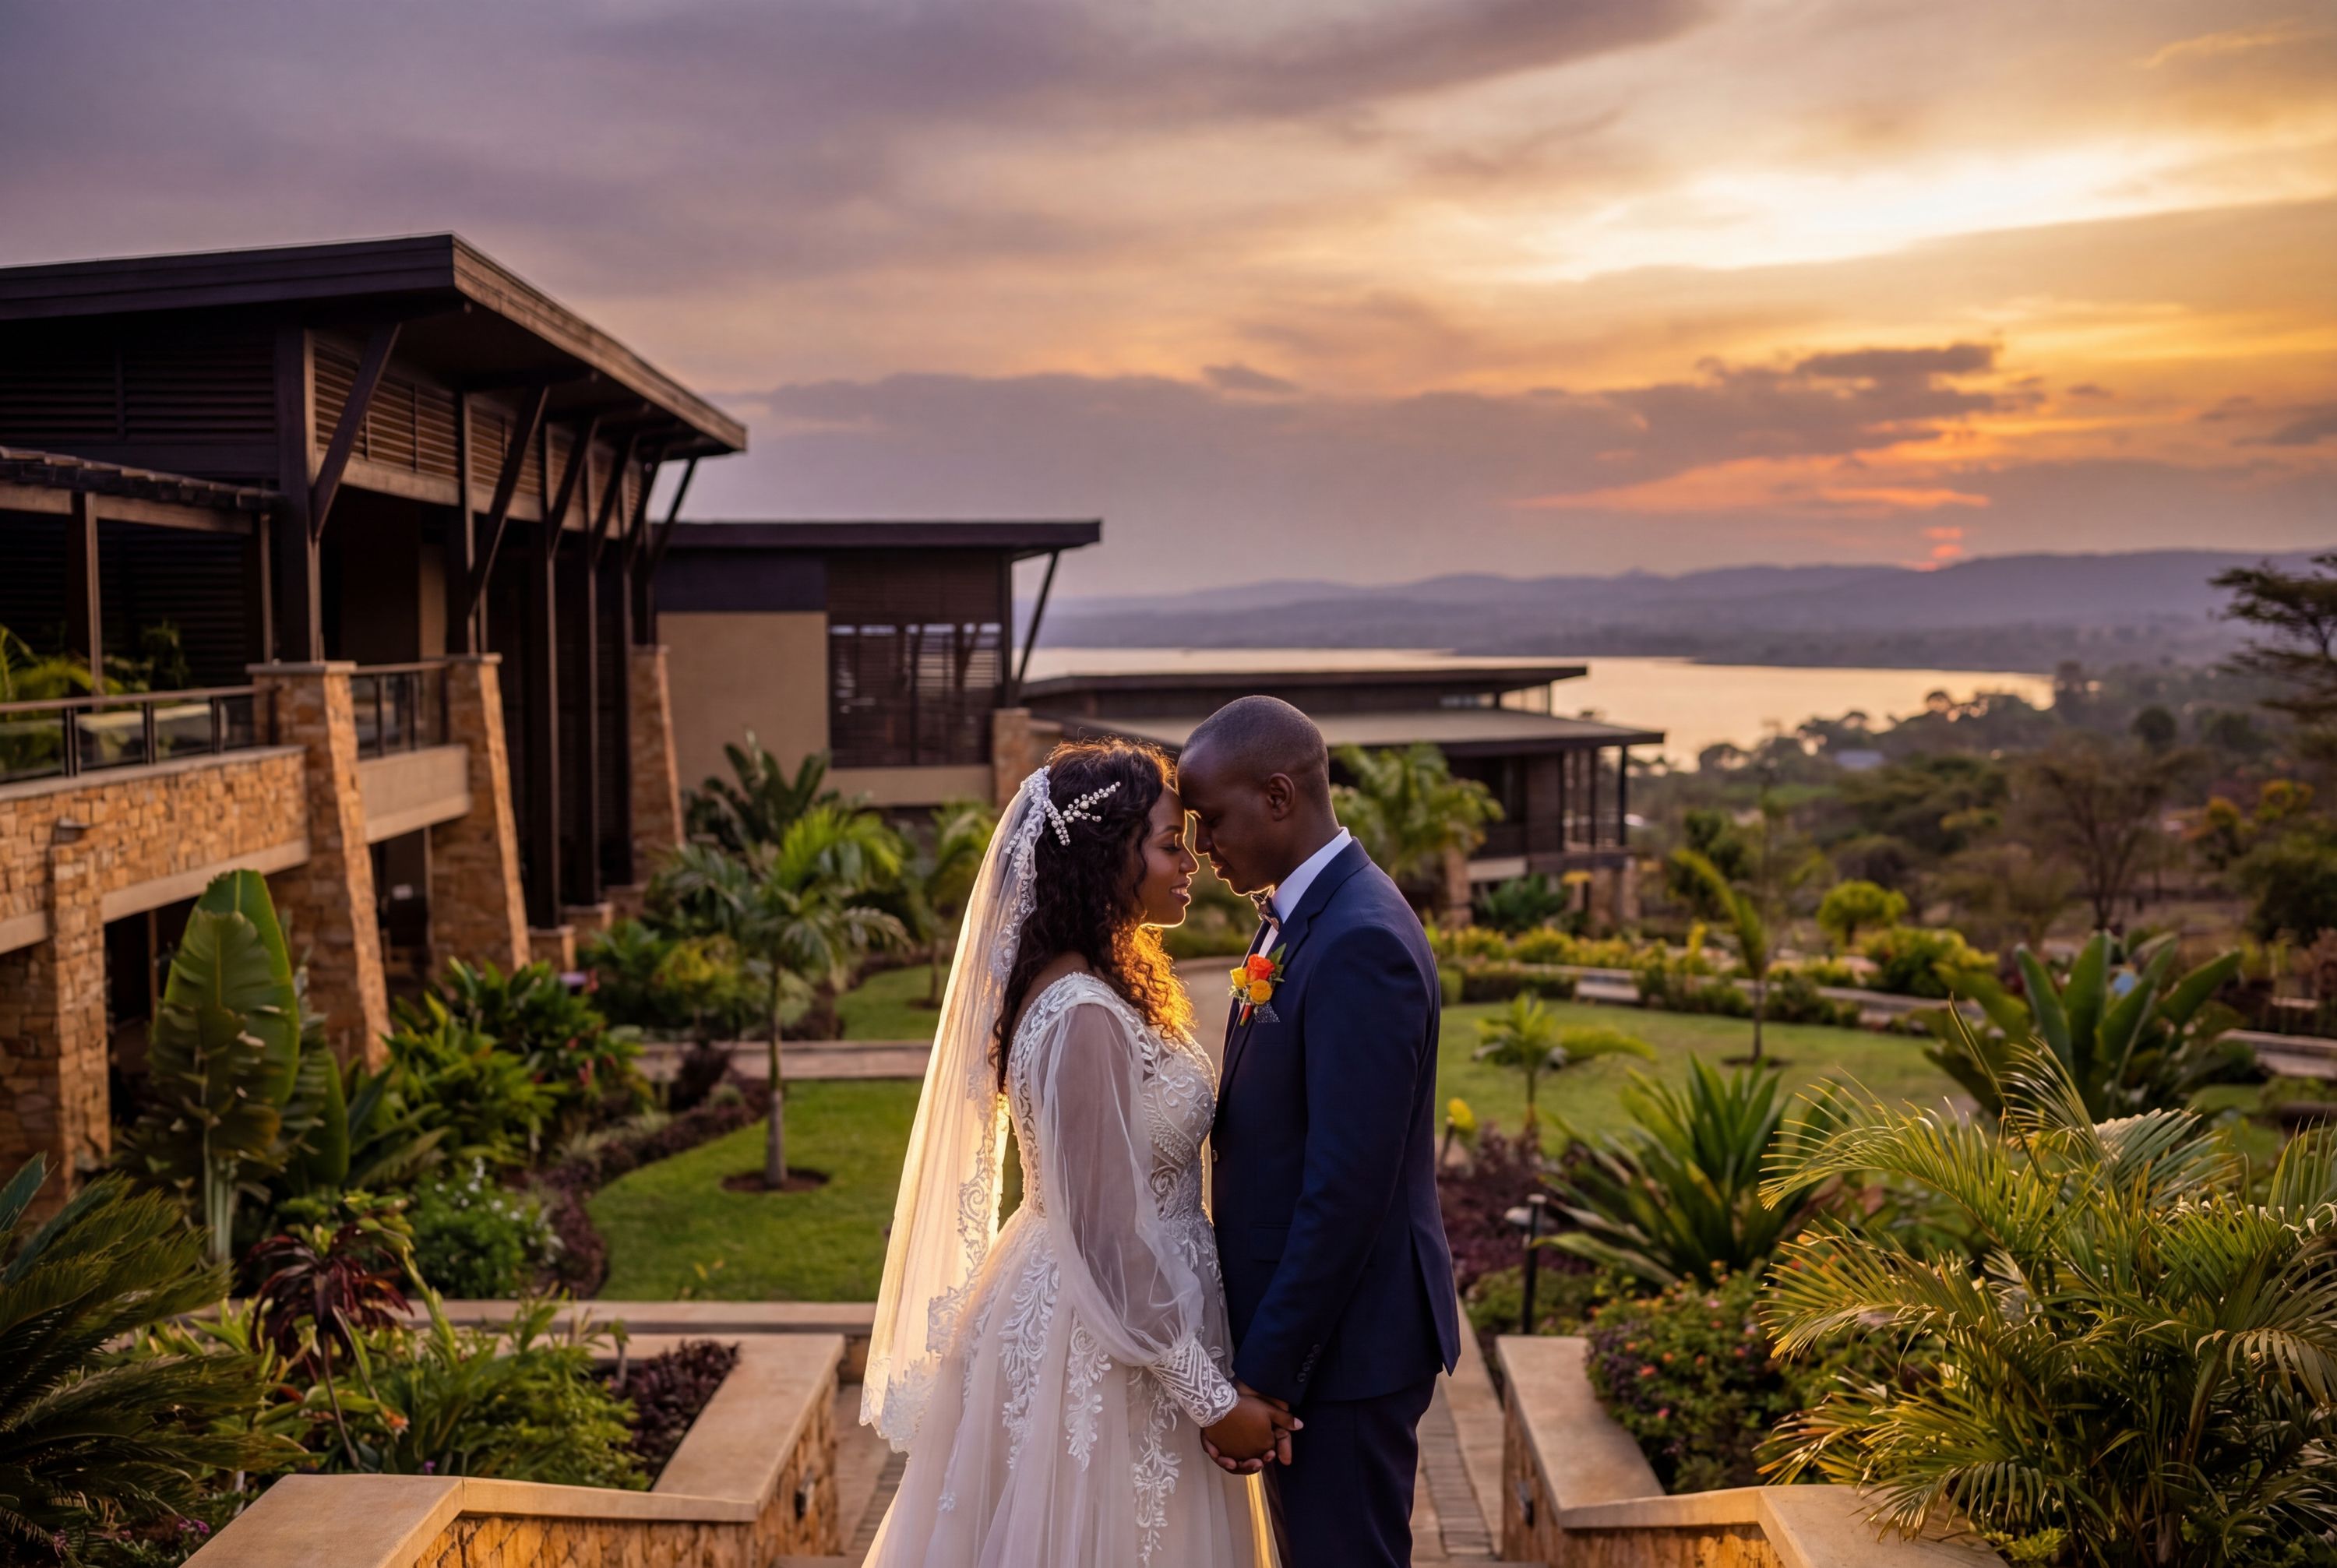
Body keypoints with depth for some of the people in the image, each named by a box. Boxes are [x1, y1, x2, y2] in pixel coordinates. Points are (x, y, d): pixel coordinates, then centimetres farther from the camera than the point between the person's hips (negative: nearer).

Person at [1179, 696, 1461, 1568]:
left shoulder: (1359, 942, -23)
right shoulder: (1297, 915, 8)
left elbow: (1347, 1187, -25)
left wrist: (1264, 1375, -20)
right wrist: (1258, 1348, 15)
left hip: (1343, 1339, -9)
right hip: (1302, 1321, 9)